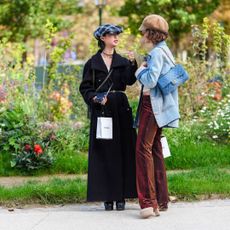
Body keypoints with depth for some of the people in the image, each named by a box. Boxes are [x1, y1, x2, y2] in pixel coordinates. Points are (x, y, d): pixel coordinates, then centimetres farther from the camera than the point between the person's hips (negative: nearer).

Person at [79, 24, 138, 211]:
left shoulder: (123, 62, 9)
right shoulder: (93, 63, 5)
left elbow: (129, 80, -10)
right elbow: (85, 88, 3)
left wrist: (132, 64, -27)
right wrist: (95, 98, -16)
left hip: (120, 111, 2)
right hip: (101, 110, -2)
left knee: (122, 152, -1)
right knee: (104, 153, -2)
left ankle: (121, 196, 3)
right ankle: (107, 197, 2)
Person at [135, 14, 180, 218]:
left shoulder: (157, 52, -13)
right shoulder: (164, 51, 18)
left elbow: (150, 80, -22)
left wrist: (140, 70, -3)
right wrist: (143, 70, 12)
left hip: (153, 105, -10)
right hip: (157, 105, 10)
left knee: (143, 148, -14)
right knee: (155, 149, 11)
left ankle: (148, 202, -19)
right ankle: (160, 201, 14)